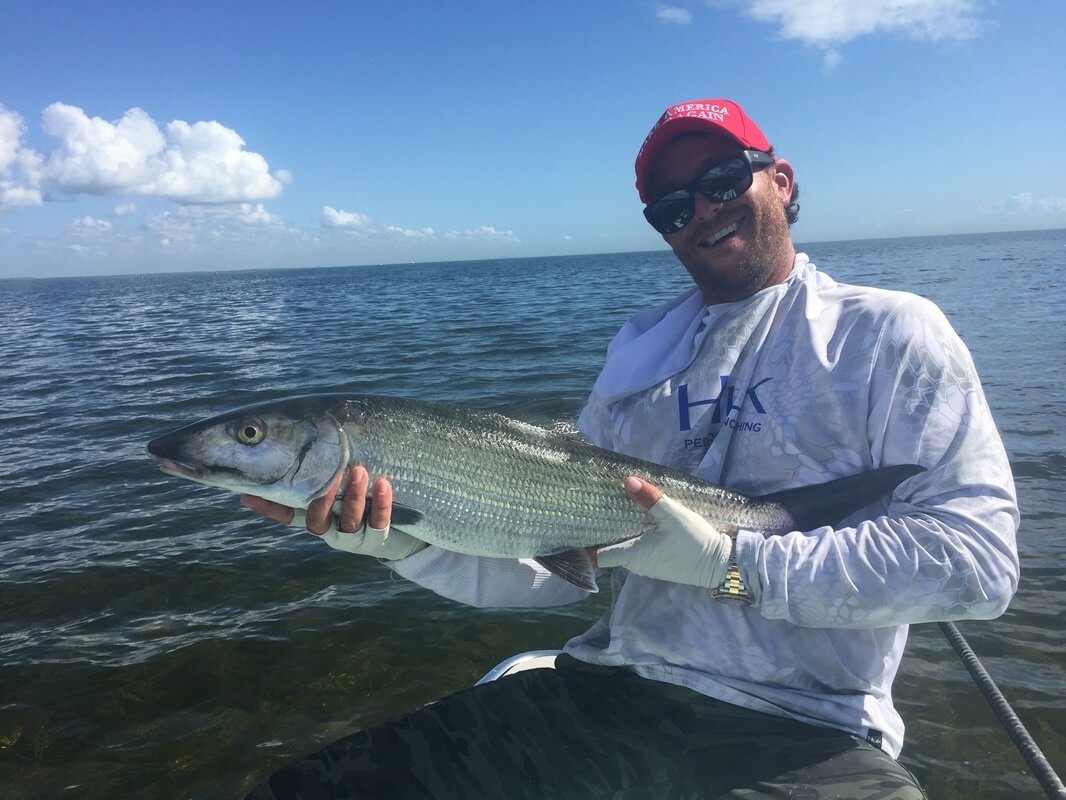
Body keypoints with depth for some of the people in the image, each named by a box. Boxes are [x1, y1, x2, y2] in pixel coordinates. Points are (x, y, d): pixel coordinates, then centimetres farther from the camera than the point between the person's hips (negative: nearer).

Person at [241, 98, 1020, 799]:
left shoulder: (887, 332, 2)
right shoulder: (639, 352, 12)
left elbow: (976, 555, -9)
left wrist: (732, 566, -15)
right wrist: (407, 539, -8)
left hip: (800, 734, -2)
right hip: (606, 694, 3)